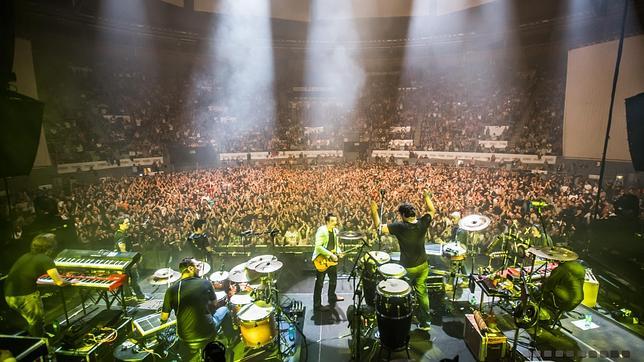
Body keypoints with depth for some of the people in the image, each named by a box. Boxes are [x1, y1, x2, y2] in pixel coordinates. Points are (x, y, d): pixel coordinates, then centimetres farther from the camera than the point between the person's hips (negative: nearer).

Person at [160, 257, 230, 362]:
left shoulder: (172, 290, -10)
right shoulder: (205, 283, -12)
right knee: (224, 309, 25)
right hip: (208, 332, -1)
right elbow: (214, 304, 4)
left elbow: (164, 318, -3)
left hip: (187, 338, 2)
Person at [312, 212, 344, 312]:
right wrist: (331, 254, -26)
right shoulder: (321, 231, -22)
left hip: (332, 259, 8)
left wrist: (338, 252, -3)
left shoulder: (335, 230, 5)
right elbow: (318, 247, -28)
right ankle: (317, 306, 13)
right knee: (319, 283, 2)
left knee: (333, 279, 23)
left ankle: (332, 297, 45)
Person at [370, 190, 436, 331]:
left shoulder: (400, 227, -25)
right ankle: (425, 323, 29)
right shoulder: (423, 223, -12)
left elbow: (379, 227, -22)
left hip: (407, 268, -4)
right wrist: (426, 196, 12)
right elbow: (432, 211, 7)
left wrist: (374, 212, -17)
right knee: (422, 292, 18)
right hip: (422, 265, 5)